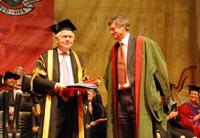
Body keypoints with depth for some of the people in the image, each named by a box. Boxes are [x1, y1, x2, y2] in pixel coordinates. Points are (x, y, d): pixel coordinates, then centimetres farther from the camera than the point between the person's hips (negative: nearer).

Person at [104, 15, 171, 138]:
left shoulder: (143, 43, -1)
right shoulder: (114, 50, 15)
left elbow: (160, 66, 0)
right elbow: (109, 76, 24)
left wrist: (163, 94, 1)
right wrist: (112, 94, 12)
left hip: (139, 97, -5)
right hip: (120, 99, 5)